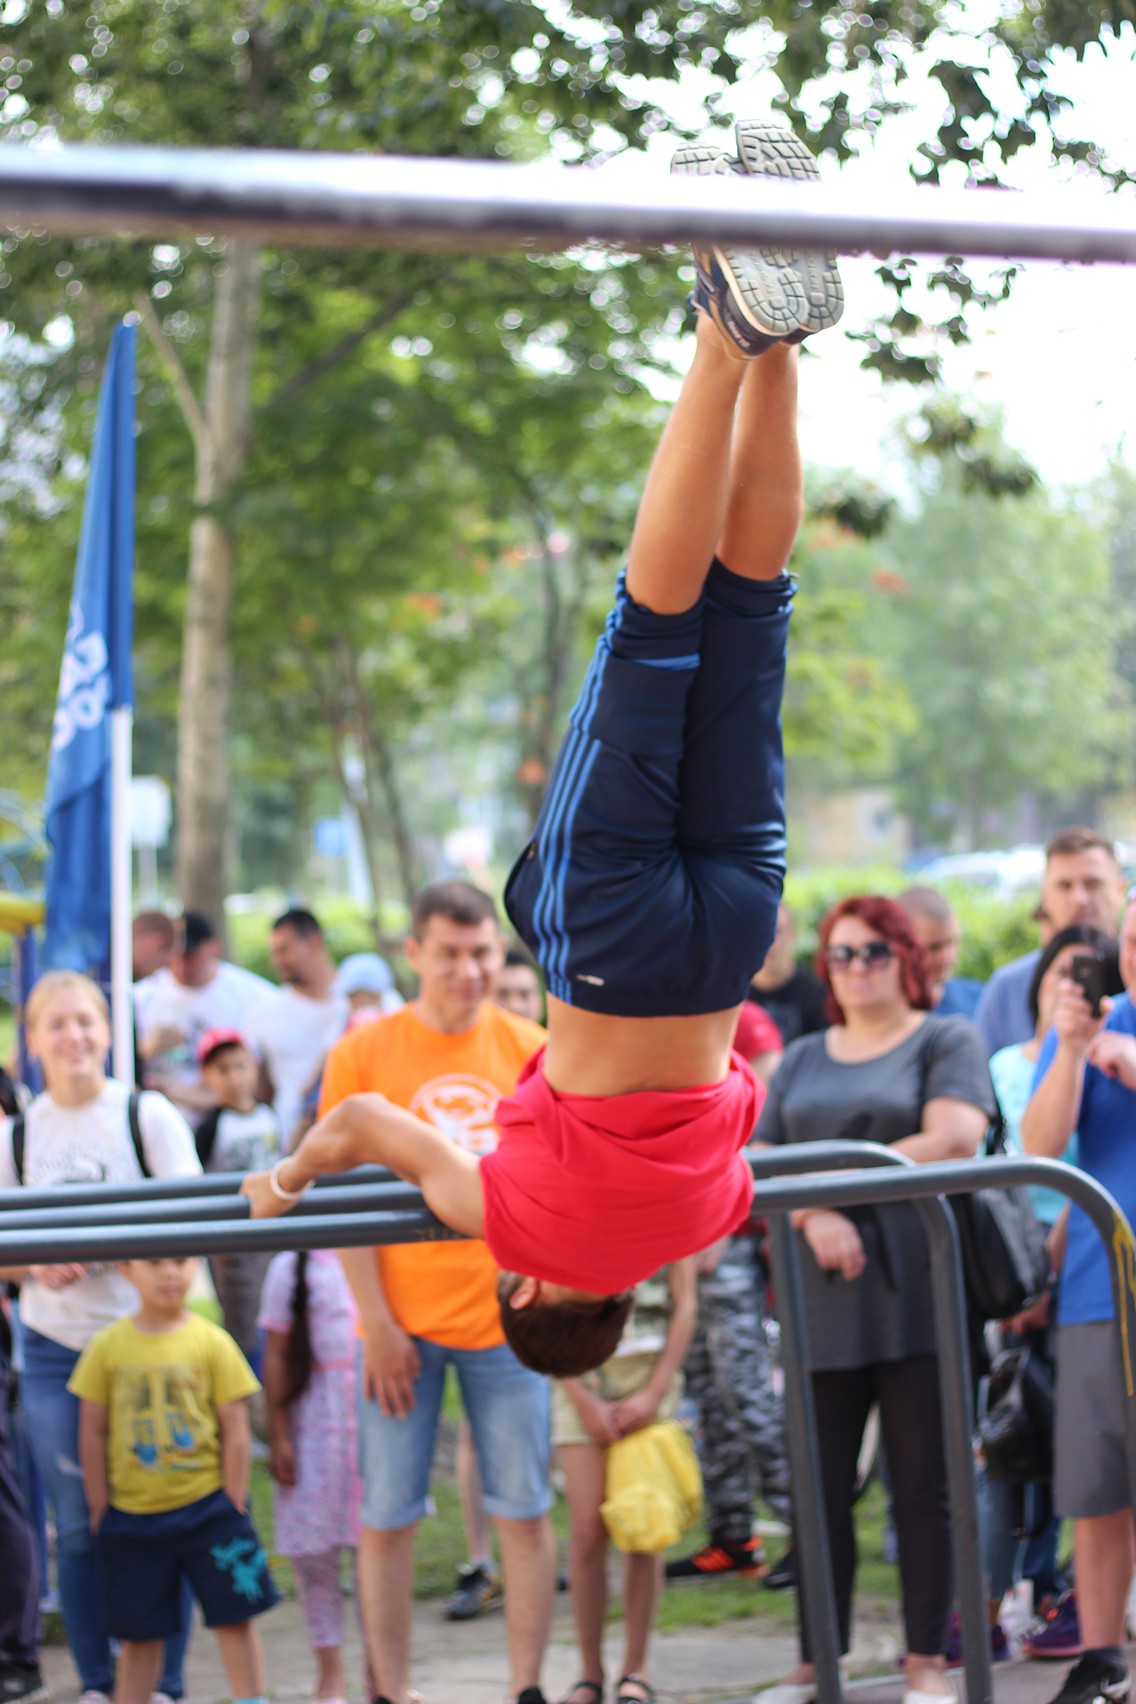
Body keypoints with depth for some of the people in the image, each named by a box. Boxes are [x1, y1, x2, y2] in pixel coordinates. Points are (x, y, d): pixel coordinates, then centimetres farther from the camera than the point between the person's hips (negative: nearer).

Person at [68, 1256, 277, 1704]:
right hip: (132, 1515, 0)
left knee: (234, 1617, 1)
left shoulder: (212, 1342, -3)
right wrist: (100, 1509, 1)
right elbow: (92, 1432, 3)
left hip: (206, 1508, 0)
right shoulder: (108, 1347, -2)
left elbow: (235, 1428, -1)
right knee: (139, 1630, 7)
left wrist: (234, 1506, -5)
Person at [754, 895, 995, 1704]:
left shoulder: (947, 1040, 5)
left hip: (916, 1297, -4)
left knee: (923, 1486, 0)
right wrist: (813, 1215, -11)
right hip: (821, 1304, 4)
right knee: (820, 1489, 5)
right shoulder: (802, 1062, 18)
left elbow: (953, 1139, -12)